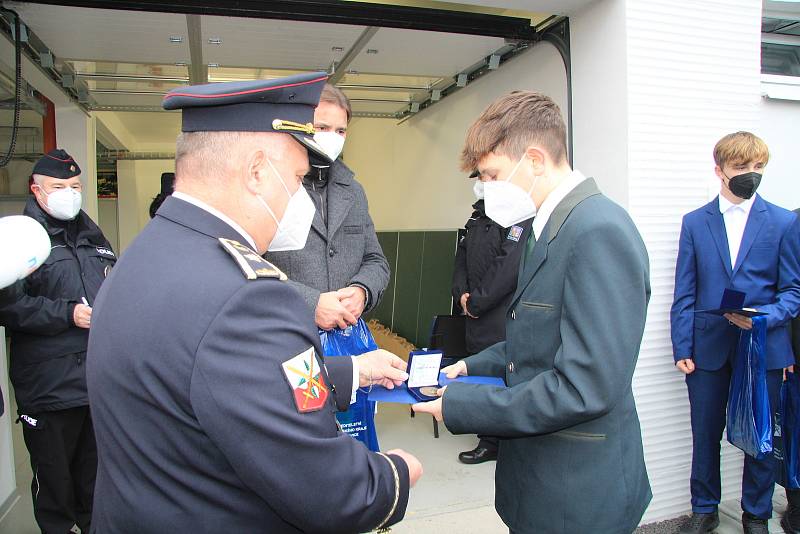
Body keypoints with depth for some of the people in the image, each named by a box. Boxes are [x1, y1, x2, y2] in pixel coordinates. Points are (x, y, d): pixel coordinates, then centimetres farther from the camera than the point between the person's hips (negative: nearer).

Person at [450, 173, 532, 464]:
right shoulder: (478, 217, 17)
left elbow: (508, 266, -19)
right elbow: (462, 257, 18)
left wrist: (476, 301, -14)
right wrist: (462, 293, 2)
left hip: (504, 317, -8)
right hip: (477, 315, 8)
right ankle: (490, 442, 28)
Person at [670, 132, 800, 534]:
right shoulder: (694, 222, 4)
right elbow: (684, 295, 2)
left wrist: (764, 317, -19)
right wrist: (682, 349, -4)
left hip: (763, 348, 0)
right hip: (708, 348, 1)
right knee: (705, 436, 11)